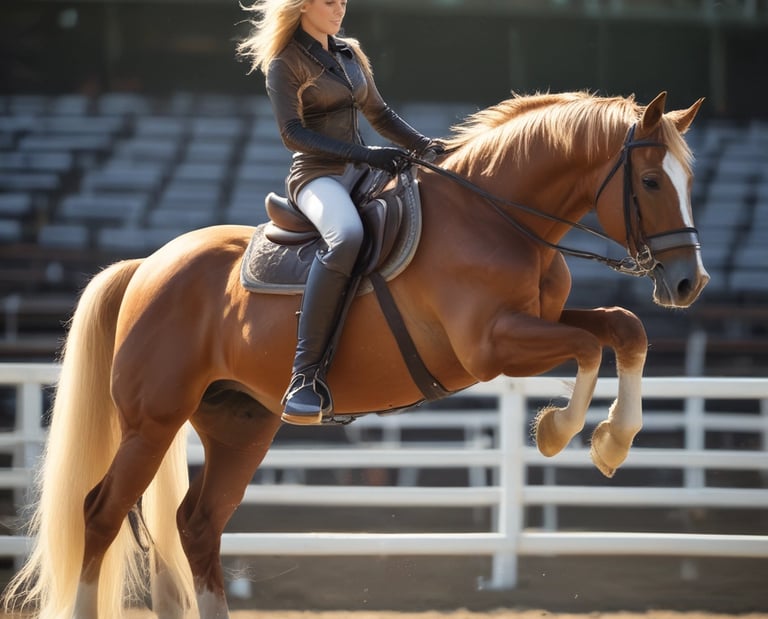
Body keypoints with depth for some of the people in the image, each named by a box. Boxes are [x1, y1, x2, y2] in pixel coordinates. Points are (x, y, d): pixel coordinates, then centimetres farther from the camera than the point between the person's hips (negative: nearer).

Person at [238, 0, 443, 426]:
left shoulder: (349, 54, 18)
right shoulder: (284, 63, -3)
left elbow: (379, 114, 24)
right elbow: (292, 132, -12)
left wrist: (424, 146, 6)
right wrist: (365, 154, -21)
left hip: (360, 172, 8)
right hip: (317, 175, -8)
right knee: (346, 236, -39)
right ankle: (305, 377, -41)